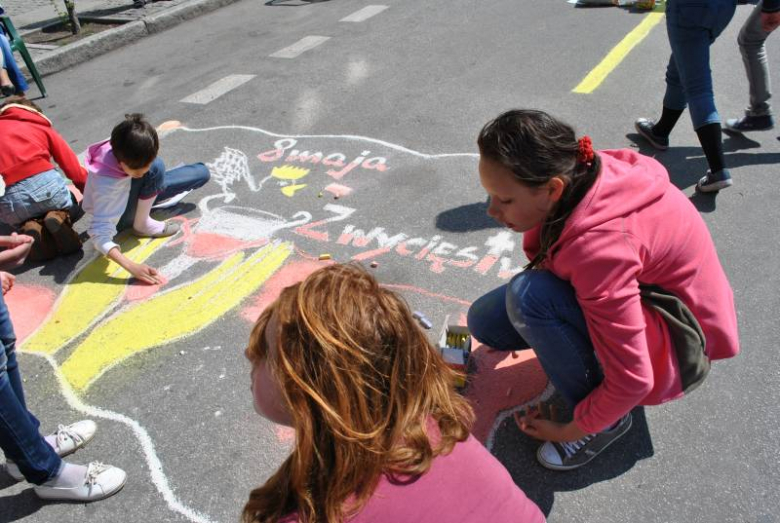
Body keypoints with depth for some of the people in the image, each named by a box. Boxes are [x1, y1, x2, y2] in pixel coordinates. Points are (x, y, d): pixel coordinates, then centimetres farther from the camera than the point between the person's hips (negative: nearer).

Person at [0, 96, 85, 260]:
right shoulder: (42, 127, 19)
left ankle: (28, 228, 0)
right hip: (45, 183, -2)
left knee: (21, 220, 37)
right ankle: (60, 218, -5)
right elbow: (74, 168, 11)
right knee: (75, 208, 31)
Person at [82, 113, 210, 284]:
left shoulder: (129, 151, -28)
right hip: (117, 217, -6)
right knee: (155, 168, -37)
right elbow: (100, 236, -46)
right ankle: (142, 225, -18)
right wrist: (133, 267, -55)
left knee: (202, 173, -4)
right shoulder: (107, 183, -42)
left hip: (130, 192, 6)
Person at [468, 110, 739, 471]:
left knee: (529, 296, -31)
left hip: (675, 345, -7)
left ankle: (606, 423, -9)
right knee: (484, 320, -4)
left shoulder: (598, 245, -37)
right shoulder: (573, 173, -16)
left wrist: (571, 432, -13)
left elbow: (632, 380, -29)